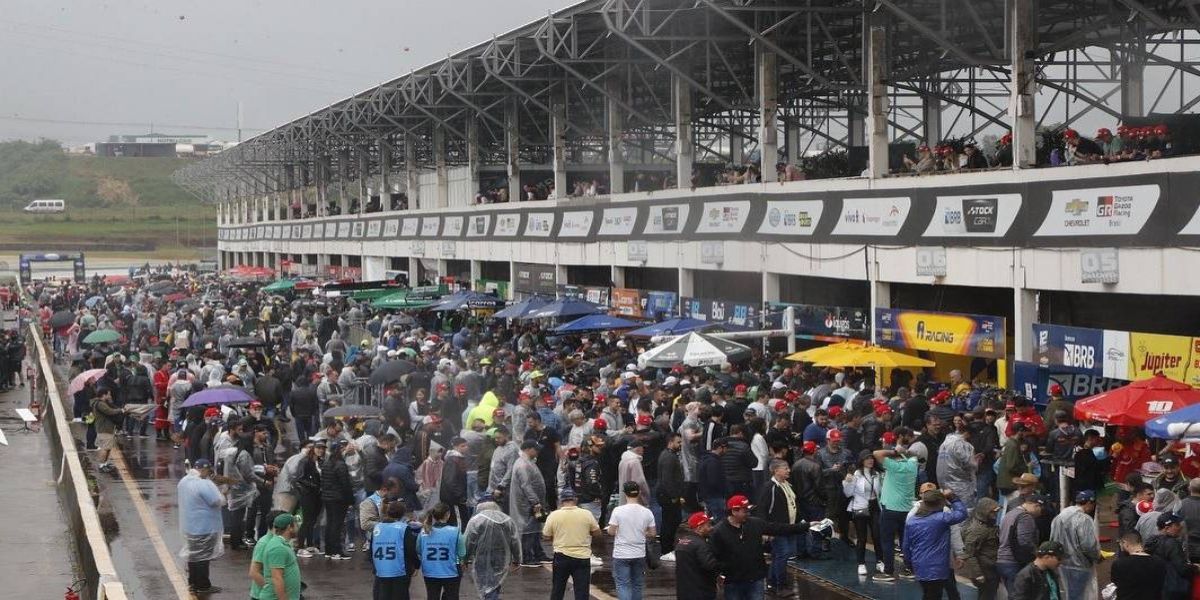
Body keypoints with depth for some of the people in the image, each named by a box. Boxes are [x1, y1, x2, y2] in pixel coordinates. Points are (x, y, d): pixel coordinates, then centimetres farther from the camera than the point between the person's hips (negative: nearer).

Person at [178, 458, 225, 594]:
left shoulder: (184, 481, 3)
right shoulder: (204, 484, -25)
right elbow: (219, 501, -22)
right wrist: (214, 487, -5)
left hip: (189, 526, 9)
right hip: (204, 527, -9)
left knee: (193, 554, 20)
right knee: (202, 557, 2)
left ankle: (193, 583, 29)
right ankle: (203, 586, 11)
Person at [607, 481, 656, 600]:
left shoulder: (618, 510, -12)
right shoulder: (647, 512, -3)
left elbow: (611, 532, -10)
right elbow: (652, 534, 1)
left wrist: (614, 530, 12)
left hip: (621, 555, -3)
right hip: (639, 555, 3)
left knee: (623, 585, -1)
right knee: (637, 585, 15)